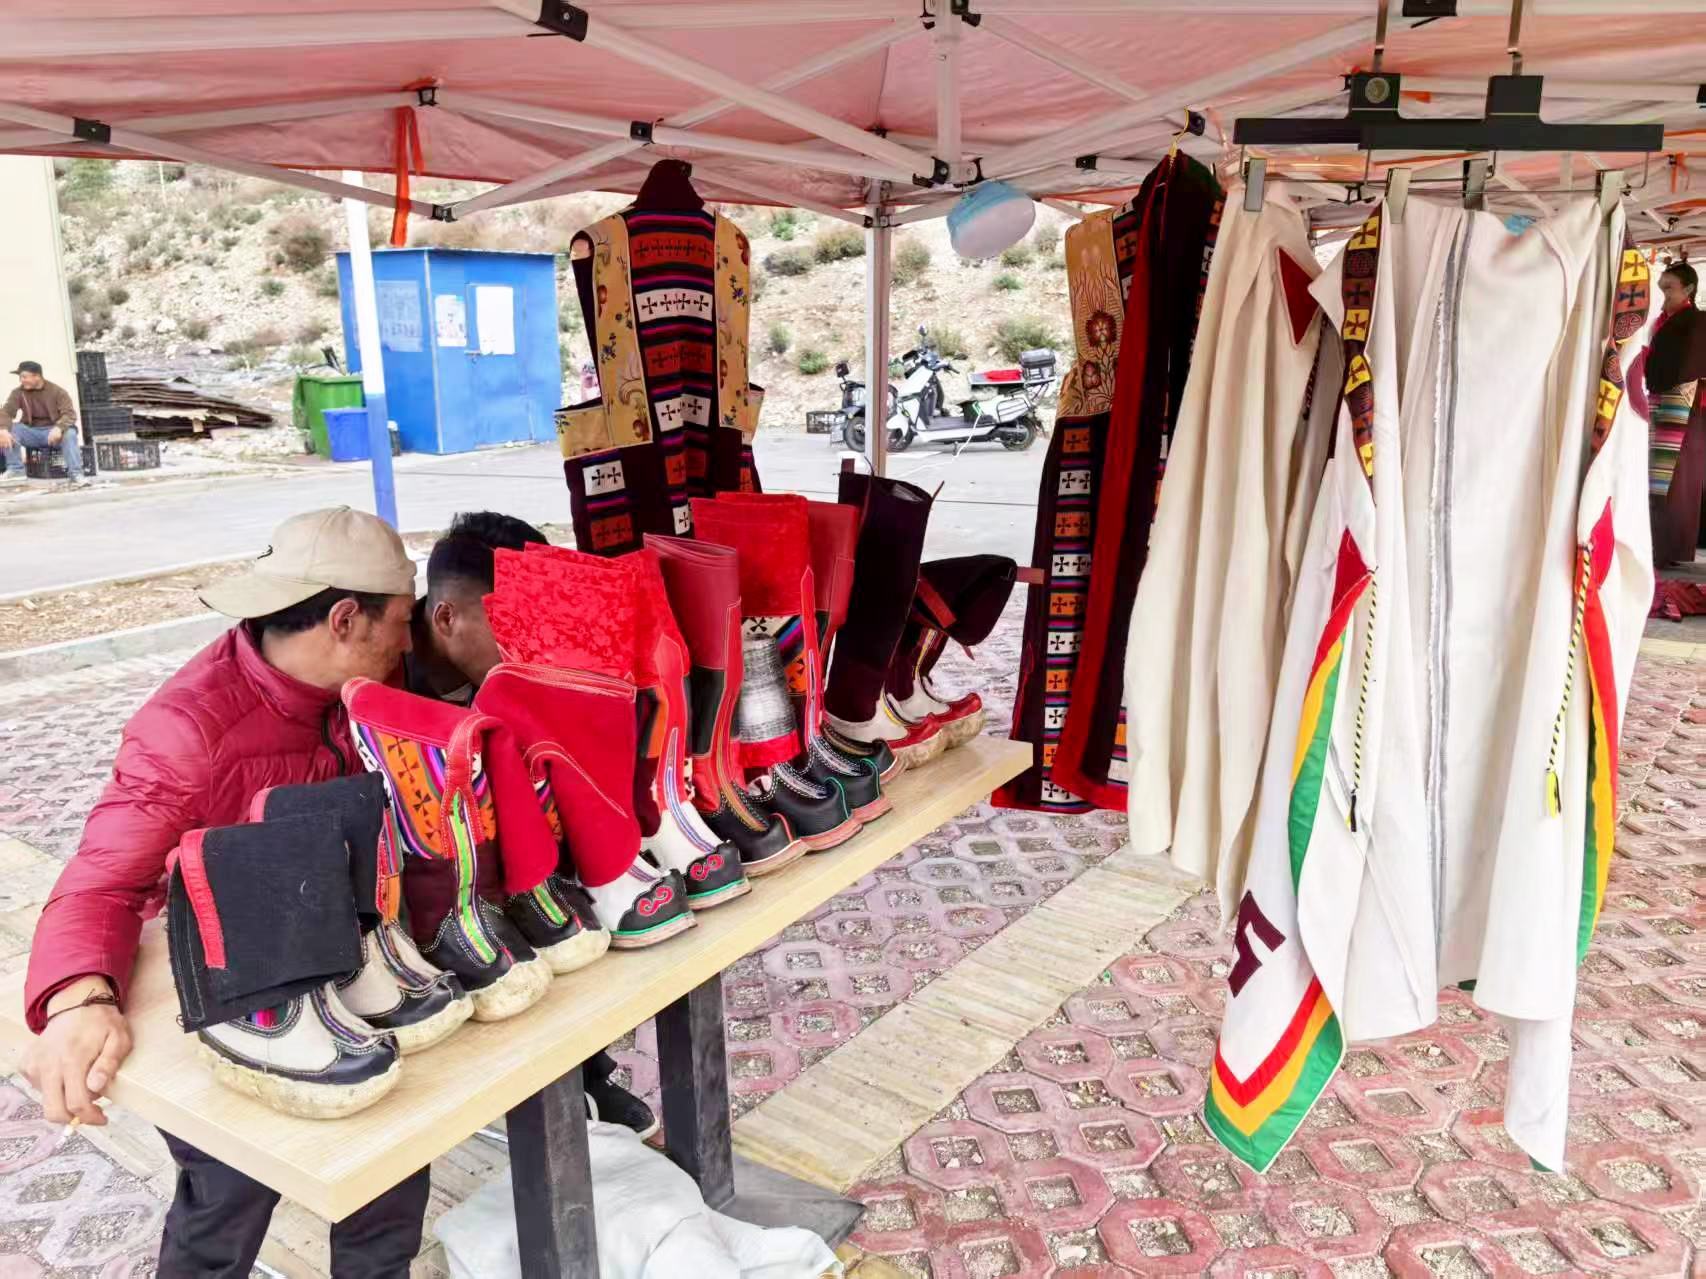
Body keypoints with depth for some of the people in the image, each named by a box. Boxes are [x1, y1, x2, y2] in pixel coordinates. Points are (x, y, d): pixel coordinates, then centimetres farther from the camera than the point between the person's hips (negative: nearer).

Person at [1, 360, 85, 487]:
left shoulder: (57, 391, -6)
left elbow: (70, 414, -17)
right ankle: (16, 470, -19)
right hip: (32, 433, 3)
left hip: (53, 432, -3)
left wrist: (58, 428, -39)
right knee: (10, 429, -24)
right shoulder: (18, 393, 2)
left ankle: (75, 474, -37)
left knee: (69, 433, -35)